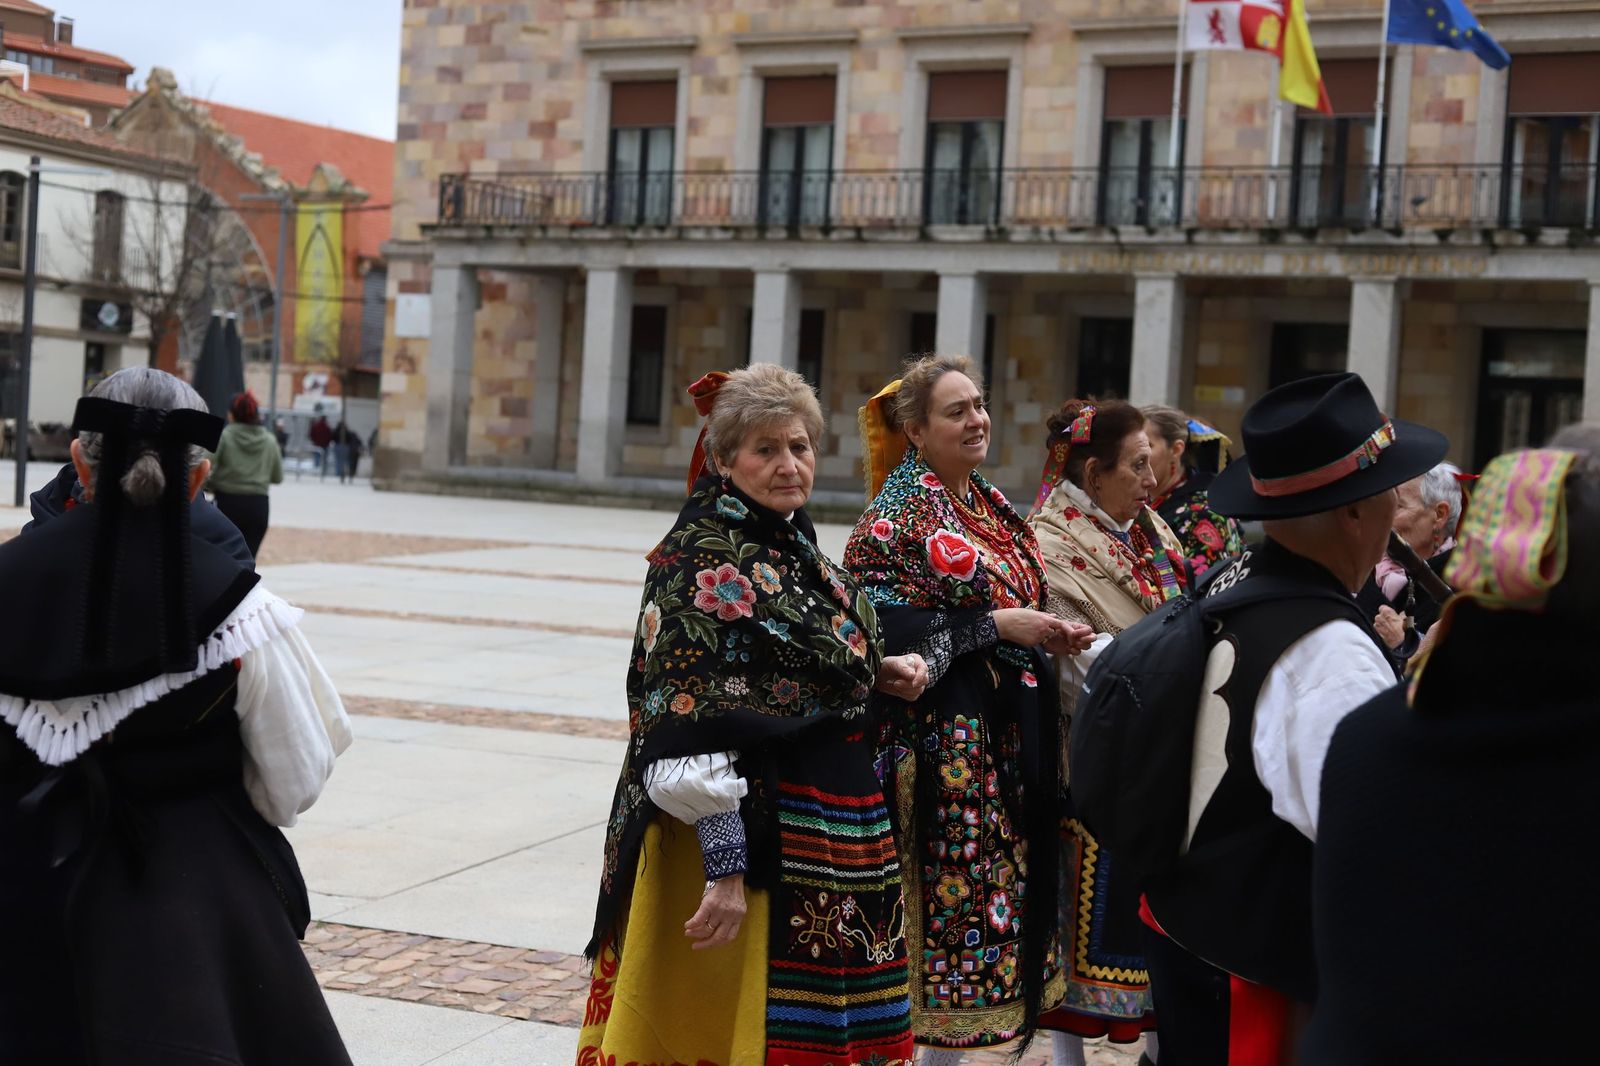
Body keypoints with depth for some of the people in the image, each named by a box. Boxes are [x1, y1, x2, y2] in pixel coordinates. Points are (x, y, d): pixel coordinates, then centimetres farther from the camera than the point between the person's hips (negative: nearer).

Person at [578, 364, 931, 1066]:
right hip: (752, 837, -9)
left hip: (828, 835, 9)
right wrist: (725, 870, -26)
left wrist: (879, 672, 6)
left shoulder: (793, 546, 9)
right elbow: (699, 734, -22)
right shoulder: (706, 560, -16)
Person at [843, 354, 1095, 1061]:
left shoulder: (993, 507, 14)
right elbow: (882, 626, -18)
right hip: (944, 732, -8)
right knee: (950, 879, -5)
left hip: (1011, 732, 8)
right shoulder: (897, 515, -10)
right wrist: (998, 625, -17)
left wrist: (1051, 634, 3)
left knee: (1004, 880, 9)